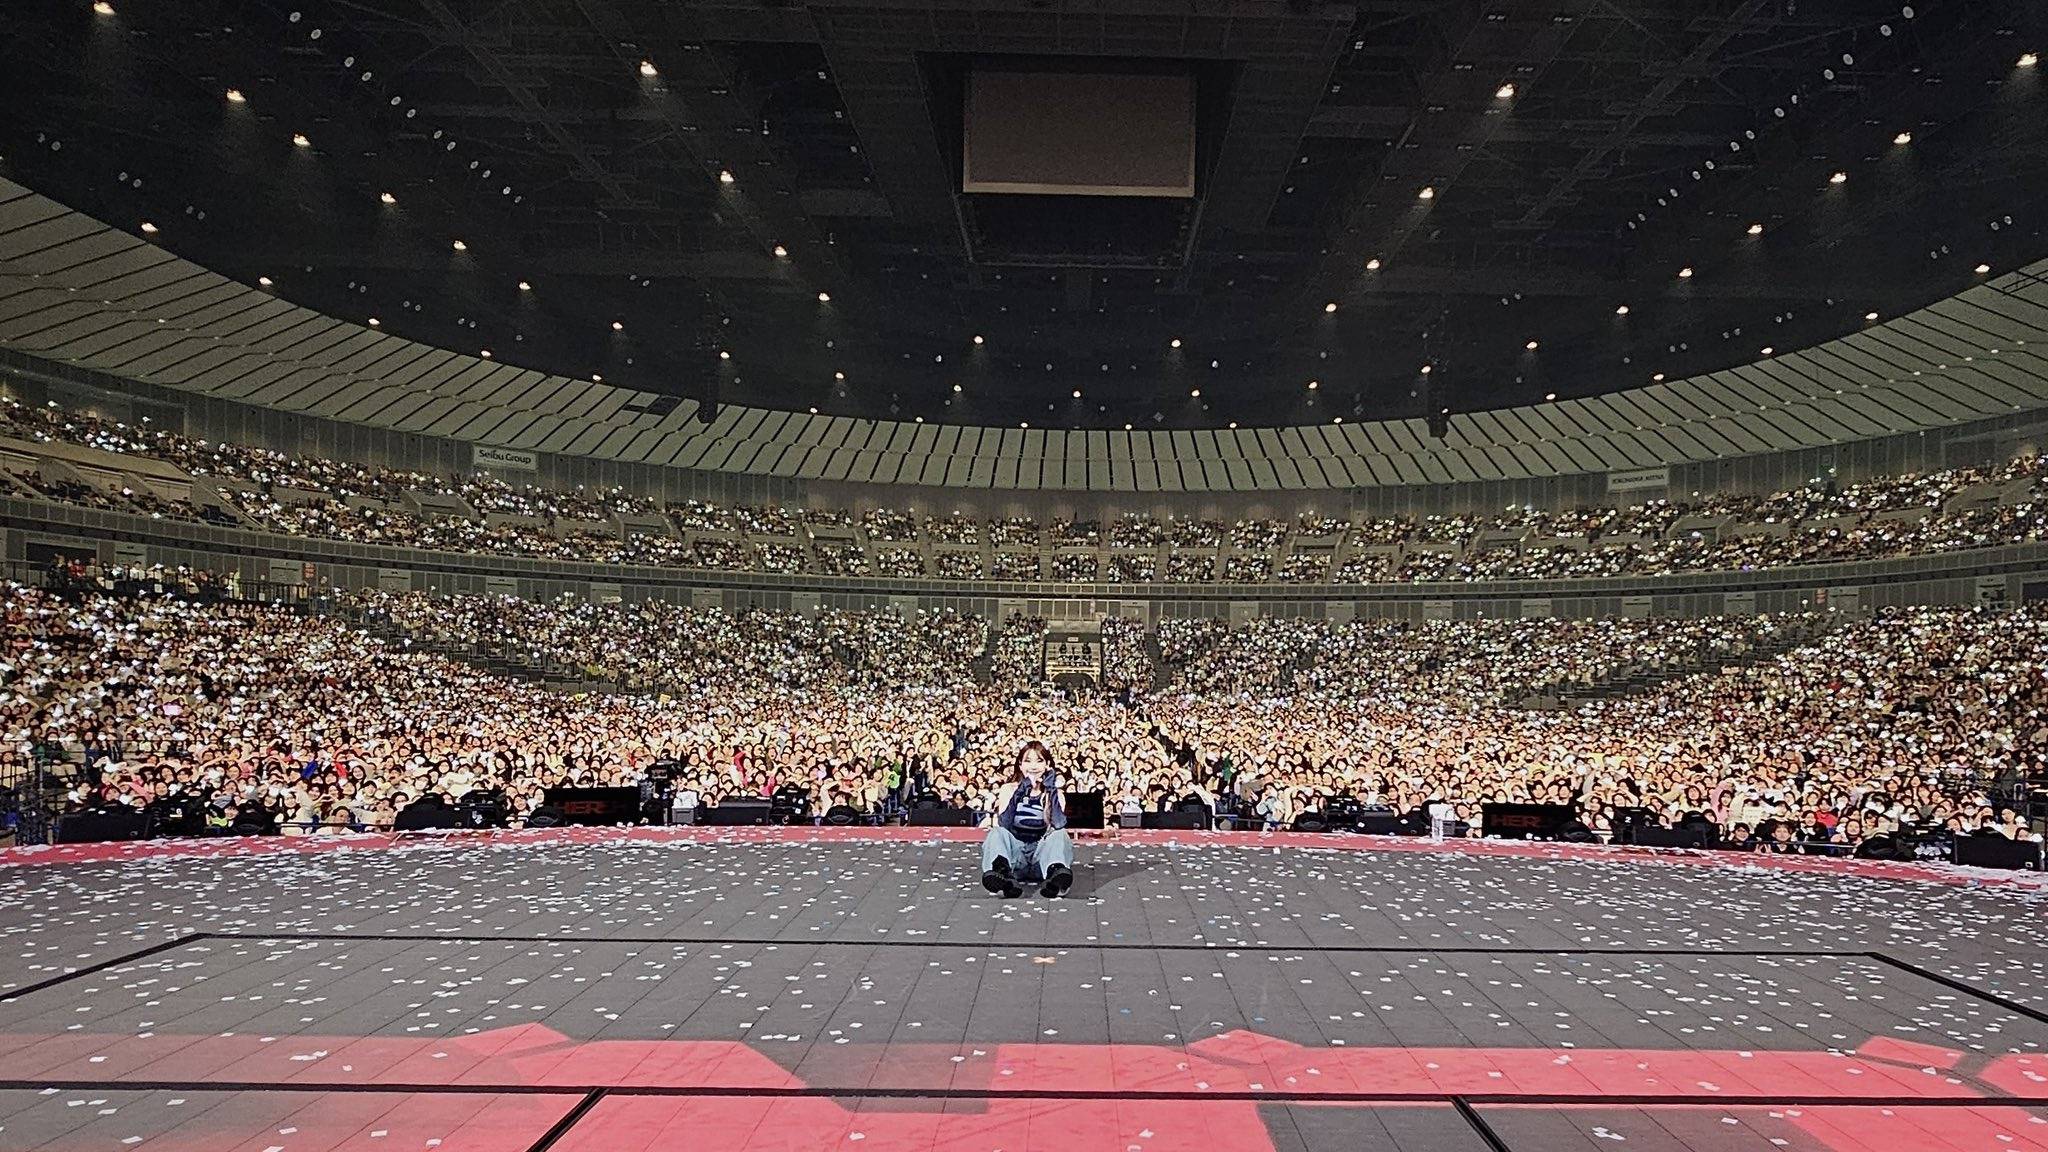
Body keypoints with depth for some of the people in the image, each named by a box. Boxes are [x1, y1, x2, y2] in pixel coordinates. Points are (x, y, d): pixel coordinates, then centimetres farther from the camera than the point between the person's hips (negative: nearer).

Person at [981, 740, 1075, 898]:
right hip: (1014, 857, 0)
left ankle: (1057, 875, -57)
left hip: (1041, 856, 0)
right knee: (997, 833, -26)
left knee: (1060, 834, -26)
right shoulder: (1009, 790, 7)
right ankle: (1003, 877, -58)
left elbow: (1059, 824, -13)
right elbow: (1002, 825, -12)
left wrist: (1051, 789, -16)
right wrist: (1021, 791, -20)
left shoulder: (1054, 793, 7)